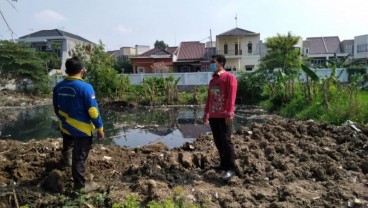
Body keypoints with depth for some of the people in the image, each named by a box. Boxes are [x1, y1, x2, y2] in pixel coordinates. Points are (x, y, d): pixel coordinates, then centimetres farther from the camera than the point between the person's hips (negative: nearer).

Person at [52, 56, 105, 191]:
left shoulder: (58, 87, -2)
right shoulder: (85, 87, -22)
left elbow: (56, 108, 9)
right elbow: (93, 111, -21)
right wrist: (99, 128, -10)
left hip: (65, 126, 6)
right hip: (82, 129, -5)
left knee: (67, 148, 32)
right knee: (79, 158, 5)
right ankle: (79, 185, 14)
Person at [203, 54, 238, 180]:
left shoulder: (229, 77, -5)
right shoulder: (212, 80, 18)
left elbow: (231, 96, -14)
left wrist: (229, 113, -20)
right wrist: (206, 112, 21)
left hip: (224, 116, -7)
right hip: (213, 116, 8)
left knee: (226, 141, -8)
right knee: (218, 142, 11)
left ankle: (230, 169, -2)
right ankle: (224, 164, 23)